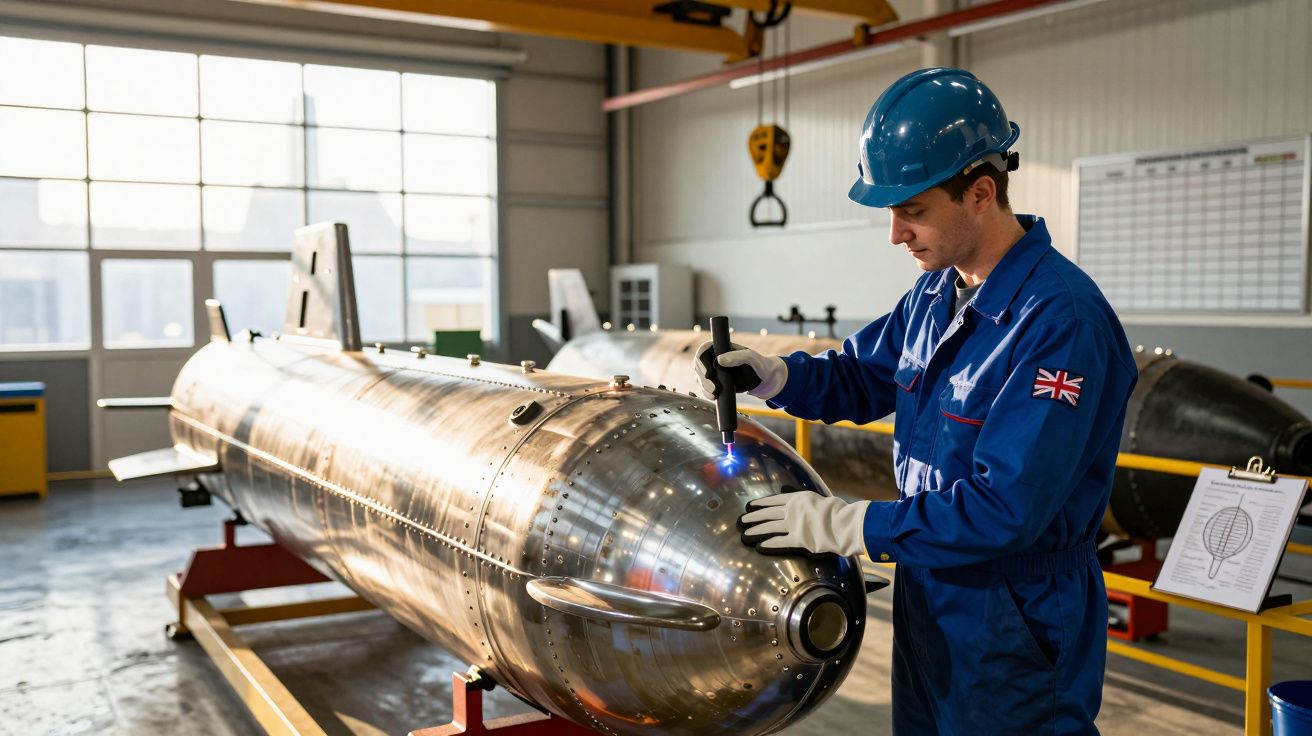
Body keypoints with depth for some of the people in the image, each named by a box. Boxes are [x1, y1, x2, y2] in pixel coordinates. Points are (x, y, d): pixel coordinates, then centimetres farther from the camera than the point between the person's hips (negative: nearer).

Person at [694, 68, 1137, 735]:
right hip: (926, 609, 8)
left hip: (1014, 645, -8)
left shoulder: (1062, 322, -26)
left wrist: (845, 525, -26)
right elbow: (863, 378, 15)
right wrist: (769, 375, -4)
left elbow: (1006, 509, -29)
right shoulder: (937, 293, 1)